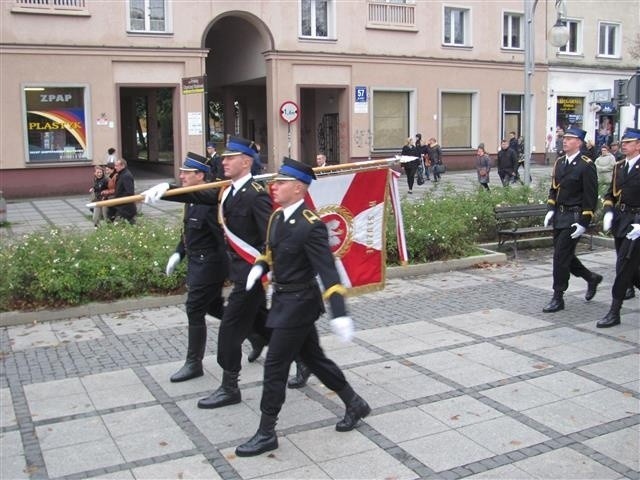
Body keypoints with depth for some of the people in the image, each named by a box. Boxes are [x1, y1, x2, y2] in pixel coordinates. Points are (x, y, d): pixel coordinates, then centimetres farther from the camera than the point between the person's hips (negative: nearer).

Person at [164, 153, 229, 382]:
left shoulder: (210, 202, -22)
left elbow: (223, 236, -24)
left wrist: (229, 267, -23)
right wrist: (178, 253, 10)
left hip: (209, 265, -10)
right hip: (197, 264, 10)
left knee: (195, 311, -2)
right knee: (214, 307, 19)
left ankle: (194, 363, 11)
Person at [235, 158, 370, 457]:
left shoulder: (310, 225, -23)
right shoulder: (277, 216, 3)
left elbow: (328, 270, -27)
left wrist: (339, 314, -34)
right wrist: (259, 267, 1)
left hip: (298, 303, -9)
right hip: (285, 299, 9)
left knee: (275, 366, -2)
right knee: (312, 358, 19)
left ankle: (266, 433, 12)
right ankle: (355, 404, 36)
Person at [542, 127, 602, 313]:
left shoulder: (586, 165, -11)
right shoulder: (559, 162, 11)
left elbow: (591, 197, -12)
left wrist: (584, 223, -15)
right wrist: (551, 210, 5)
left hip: (574, 218, -7)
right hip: (559, 216, 8)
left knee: (561, 256, -7)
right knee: (565, 256, 14)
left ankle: (558, 298, 4)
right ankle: (592, 278, 36)